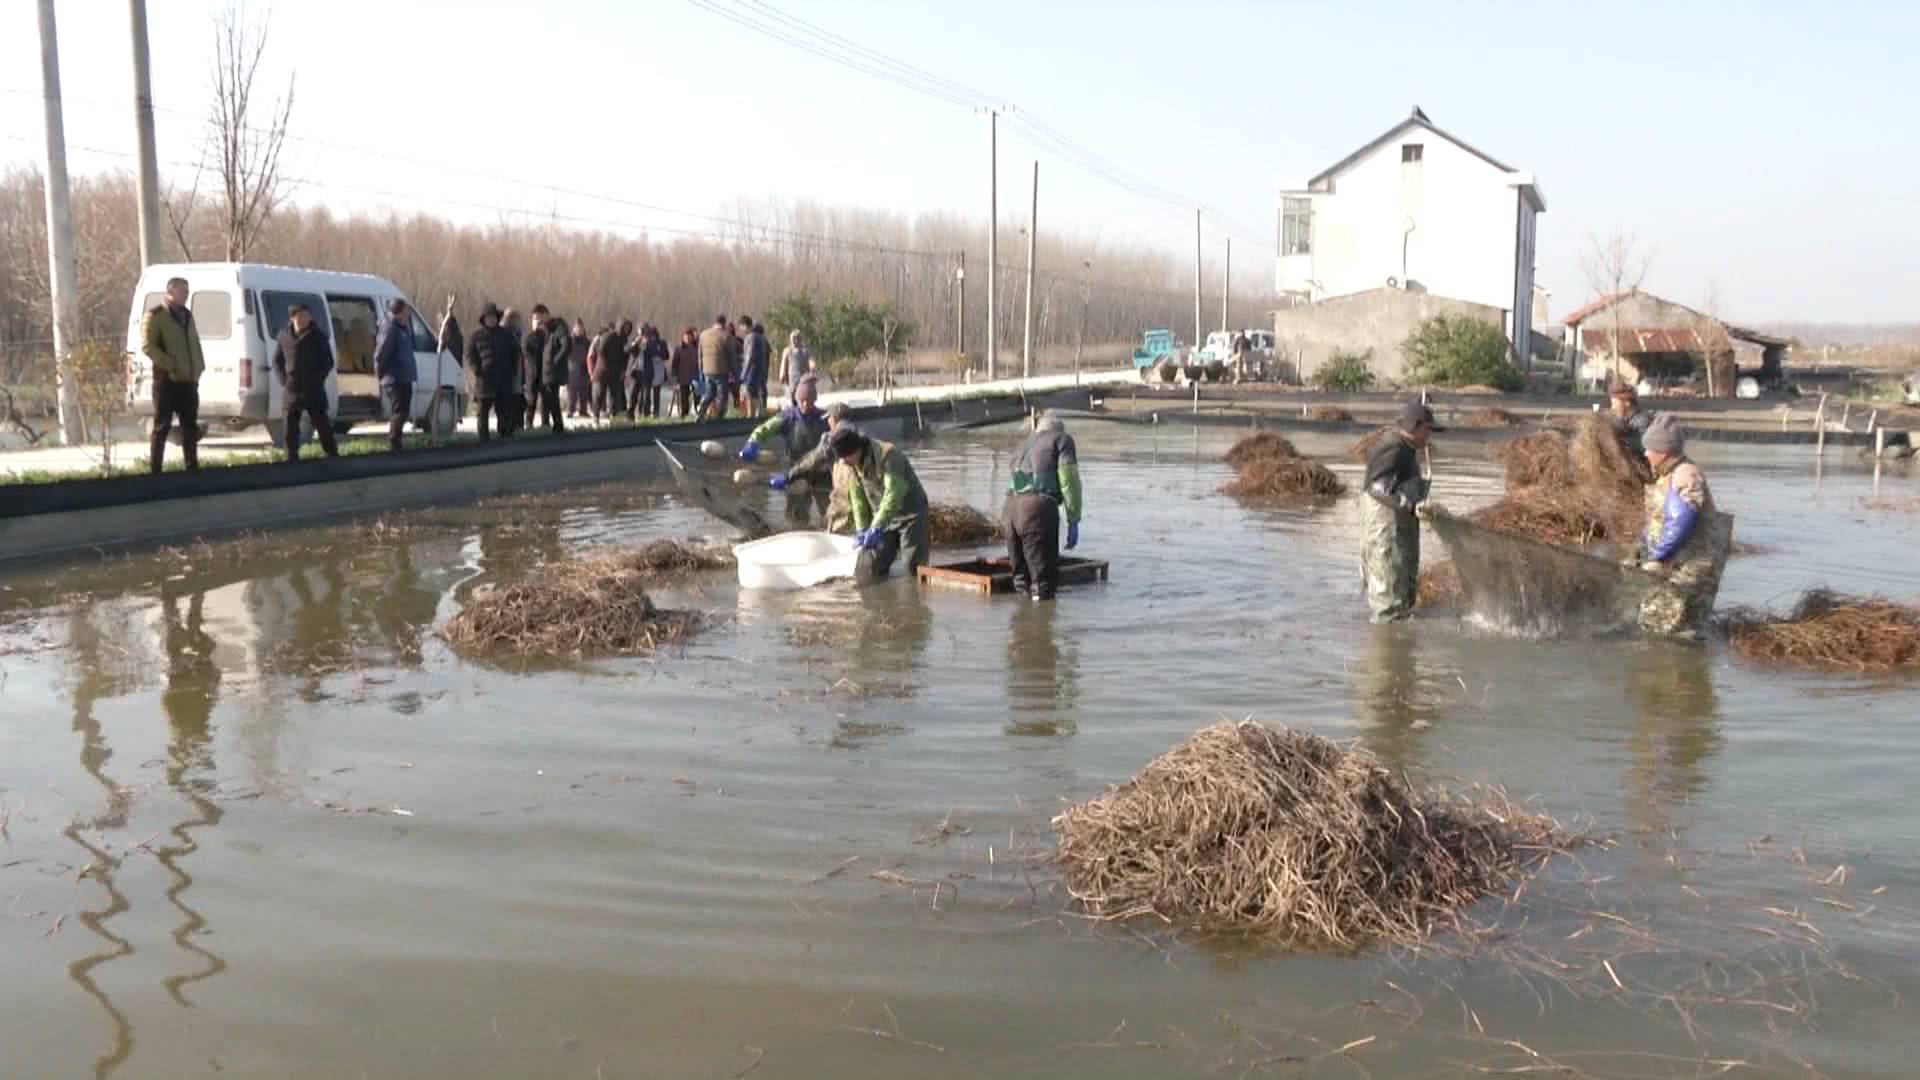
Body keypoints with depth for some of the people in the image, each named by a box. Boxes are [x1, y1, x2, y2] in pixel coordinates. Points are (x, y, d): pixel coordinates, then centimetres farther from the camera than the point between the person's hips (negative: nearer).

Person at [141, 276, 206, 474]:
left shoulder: (186, 315, 17)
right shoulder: (155, 316, -5)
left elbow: (195, 343, 22)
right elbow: (148, 346, -14)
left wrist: (199, 367, 7)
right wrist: (171, 365, -21)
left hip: (189, 380, 7)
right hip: (167, 380, -7)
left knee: (190, 426, 9)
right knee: (162, 426, -4)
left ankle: (192, 465, 15)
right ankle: (155, 468, 1)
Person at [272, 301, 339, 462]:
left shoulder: (317, 336, -2)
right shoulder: (284, 335, 6)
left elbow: (328, 361, 1)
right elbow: (277, 360, 16)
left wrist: (318, 380, -9)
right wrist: (284, 381, 4)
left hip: (313, 390, -3)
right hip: (292, 391, 3)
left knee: (322, 424, -2)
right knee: (291, 426, 5)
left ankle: (333, 455, 4)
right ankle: (292, 457, 13)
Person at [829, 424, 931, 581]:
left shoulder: (887, 454, -26)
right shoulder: (850, 466, -4)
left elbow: (894, 493, -34)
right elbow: (858, 500, 2)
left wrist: (876, 527, -38)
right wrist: (861, 529, -9)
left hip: (909, 514, -7)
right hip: (882, 519, 7)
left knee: (914, 568, -11)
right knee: (868, 570, 3)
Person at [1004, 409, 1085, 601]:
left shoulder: (1023, 445, 32)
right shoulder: (1062, 439, 12)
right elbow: (1069, 481, 0)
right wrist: (1073, 522, -1)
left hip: (1012, 507, 6)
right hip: (1039, 508, -6)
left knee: (1021, 577, 14)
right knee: (1043, 579, -5)